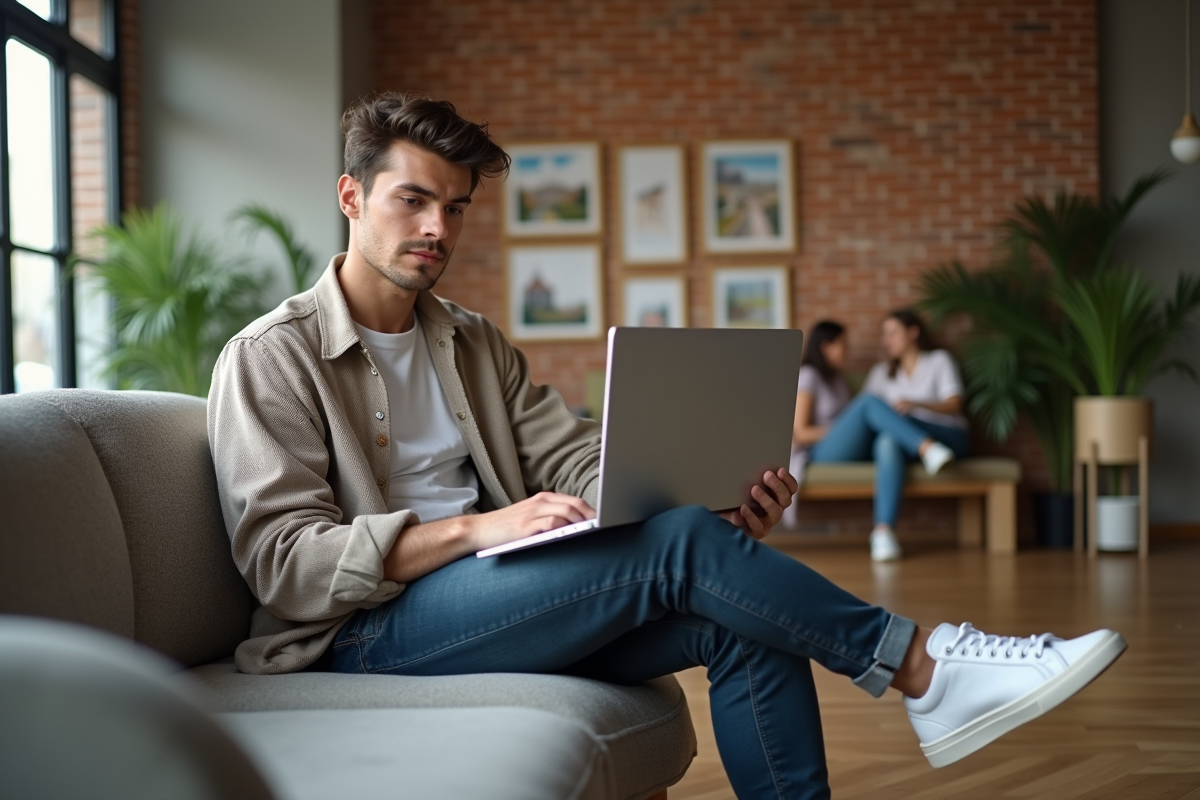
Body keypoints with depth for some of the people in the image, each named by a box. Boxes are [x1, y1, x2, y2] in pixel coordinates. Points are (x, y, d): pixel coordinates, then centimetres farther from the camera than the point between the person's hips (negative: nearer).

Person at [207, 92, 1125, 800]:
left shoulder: (476, 344, 18)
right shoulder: (269, 360, -3)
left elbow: (579, 461, 5)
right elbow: (284, 562, -14)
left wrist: (721, 502, -15)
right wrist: (471, 528, -26)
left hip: (498, 605, 7)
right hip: (367, 633, -6)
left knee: (736, 616, -17)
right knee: (680, 545, -24)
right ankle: (922, 665, -12)